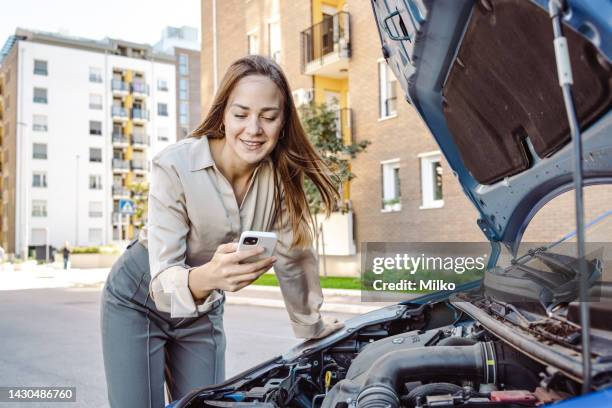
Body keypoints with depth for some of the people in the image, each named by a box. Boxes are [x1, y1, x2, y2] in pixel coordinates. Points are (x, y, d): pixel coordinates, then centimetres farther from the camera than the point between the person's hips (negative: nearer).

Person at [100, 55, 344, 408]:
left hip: (204, 311, 4)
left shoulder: (282, 175, -17)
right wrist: (205, 277, -53)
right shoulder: (176, 166, -29)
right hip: (138, 303, -3)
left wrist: (314, 329, 2)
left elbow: (293, 256, -5)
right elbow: (163, 279, -31)